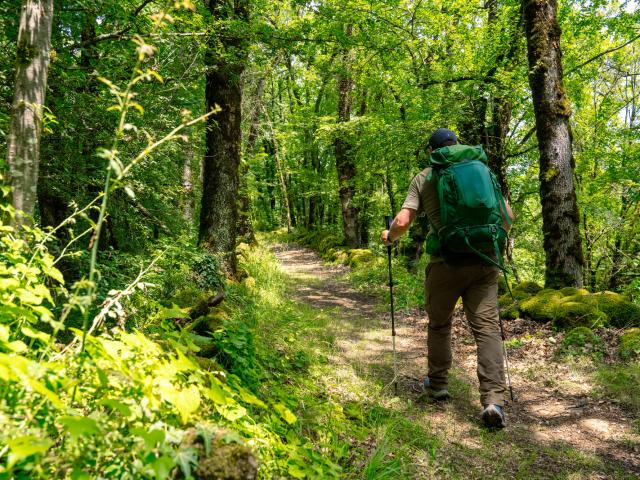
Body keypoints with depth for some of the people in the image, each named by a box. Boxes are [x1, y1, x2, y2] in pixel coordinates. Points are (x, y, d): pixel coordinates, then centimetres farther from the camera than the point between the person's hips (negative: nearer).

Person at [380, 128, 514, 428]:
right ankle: (493, 401, -9)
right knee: (487, 327, 0)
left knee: (439, 324, 17)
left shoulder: (423, 178, 5)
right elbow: (507, 215, 8)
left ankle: (437, 384, 32)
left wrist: (390, 237, 17)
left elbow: (402, 222, -4)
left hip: (446, 262, -1)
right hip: (484, 260, 2)